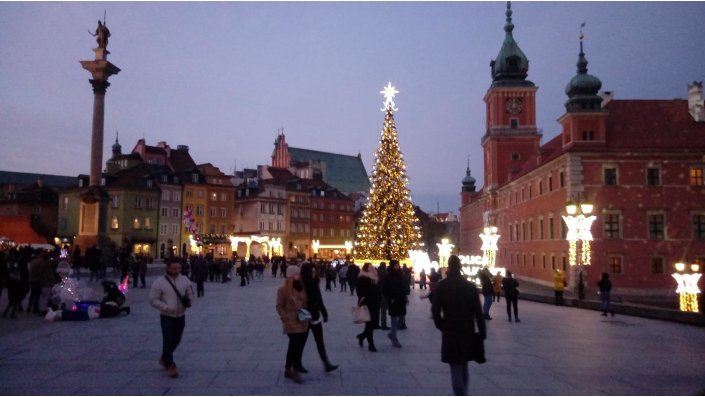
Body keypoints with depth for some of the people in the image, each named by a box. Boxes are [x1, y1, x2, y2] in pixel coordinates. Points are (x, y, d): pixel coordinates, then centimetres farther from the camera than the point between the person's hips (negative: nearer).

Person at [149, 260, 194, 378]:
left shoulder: (184, 280, 1)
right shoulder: (159, 282, -11)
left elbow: (190, 294, 11)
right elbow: (153, 300, -10)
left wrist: (188, 301, -11)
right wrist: (166, 307, -22)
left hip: (181, 315, 5)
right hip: (167, 316, -5)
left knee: (176, 340, 15)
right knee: (168, 341, -4)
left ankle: (164, 359, 38)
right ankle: (170, 365, 11)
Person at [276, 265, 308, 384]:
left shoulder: (301, 288, 10)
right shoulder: (283, 289, -9)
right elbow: (279, 306, -9)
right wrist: (286, 319, -21)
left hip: (303, 323, 7)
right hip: (292, 323, -7)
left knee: (294, 347, 14)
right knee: (296, 347, -8)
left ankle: (288, 370, 27)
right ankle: (295, 372, 4)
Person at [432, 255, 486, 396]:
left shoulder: (441, 286, -8)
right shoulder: (471, 286, -1)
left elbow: (435, 310, -10)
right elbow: (478, 312, -3)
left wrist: (441, 326, 6)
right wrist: (482, 333, 3)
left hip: (450, 333, -3)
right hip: (468, 333, 3)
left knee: (456, 370, 1)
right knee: (464, 368, 21)